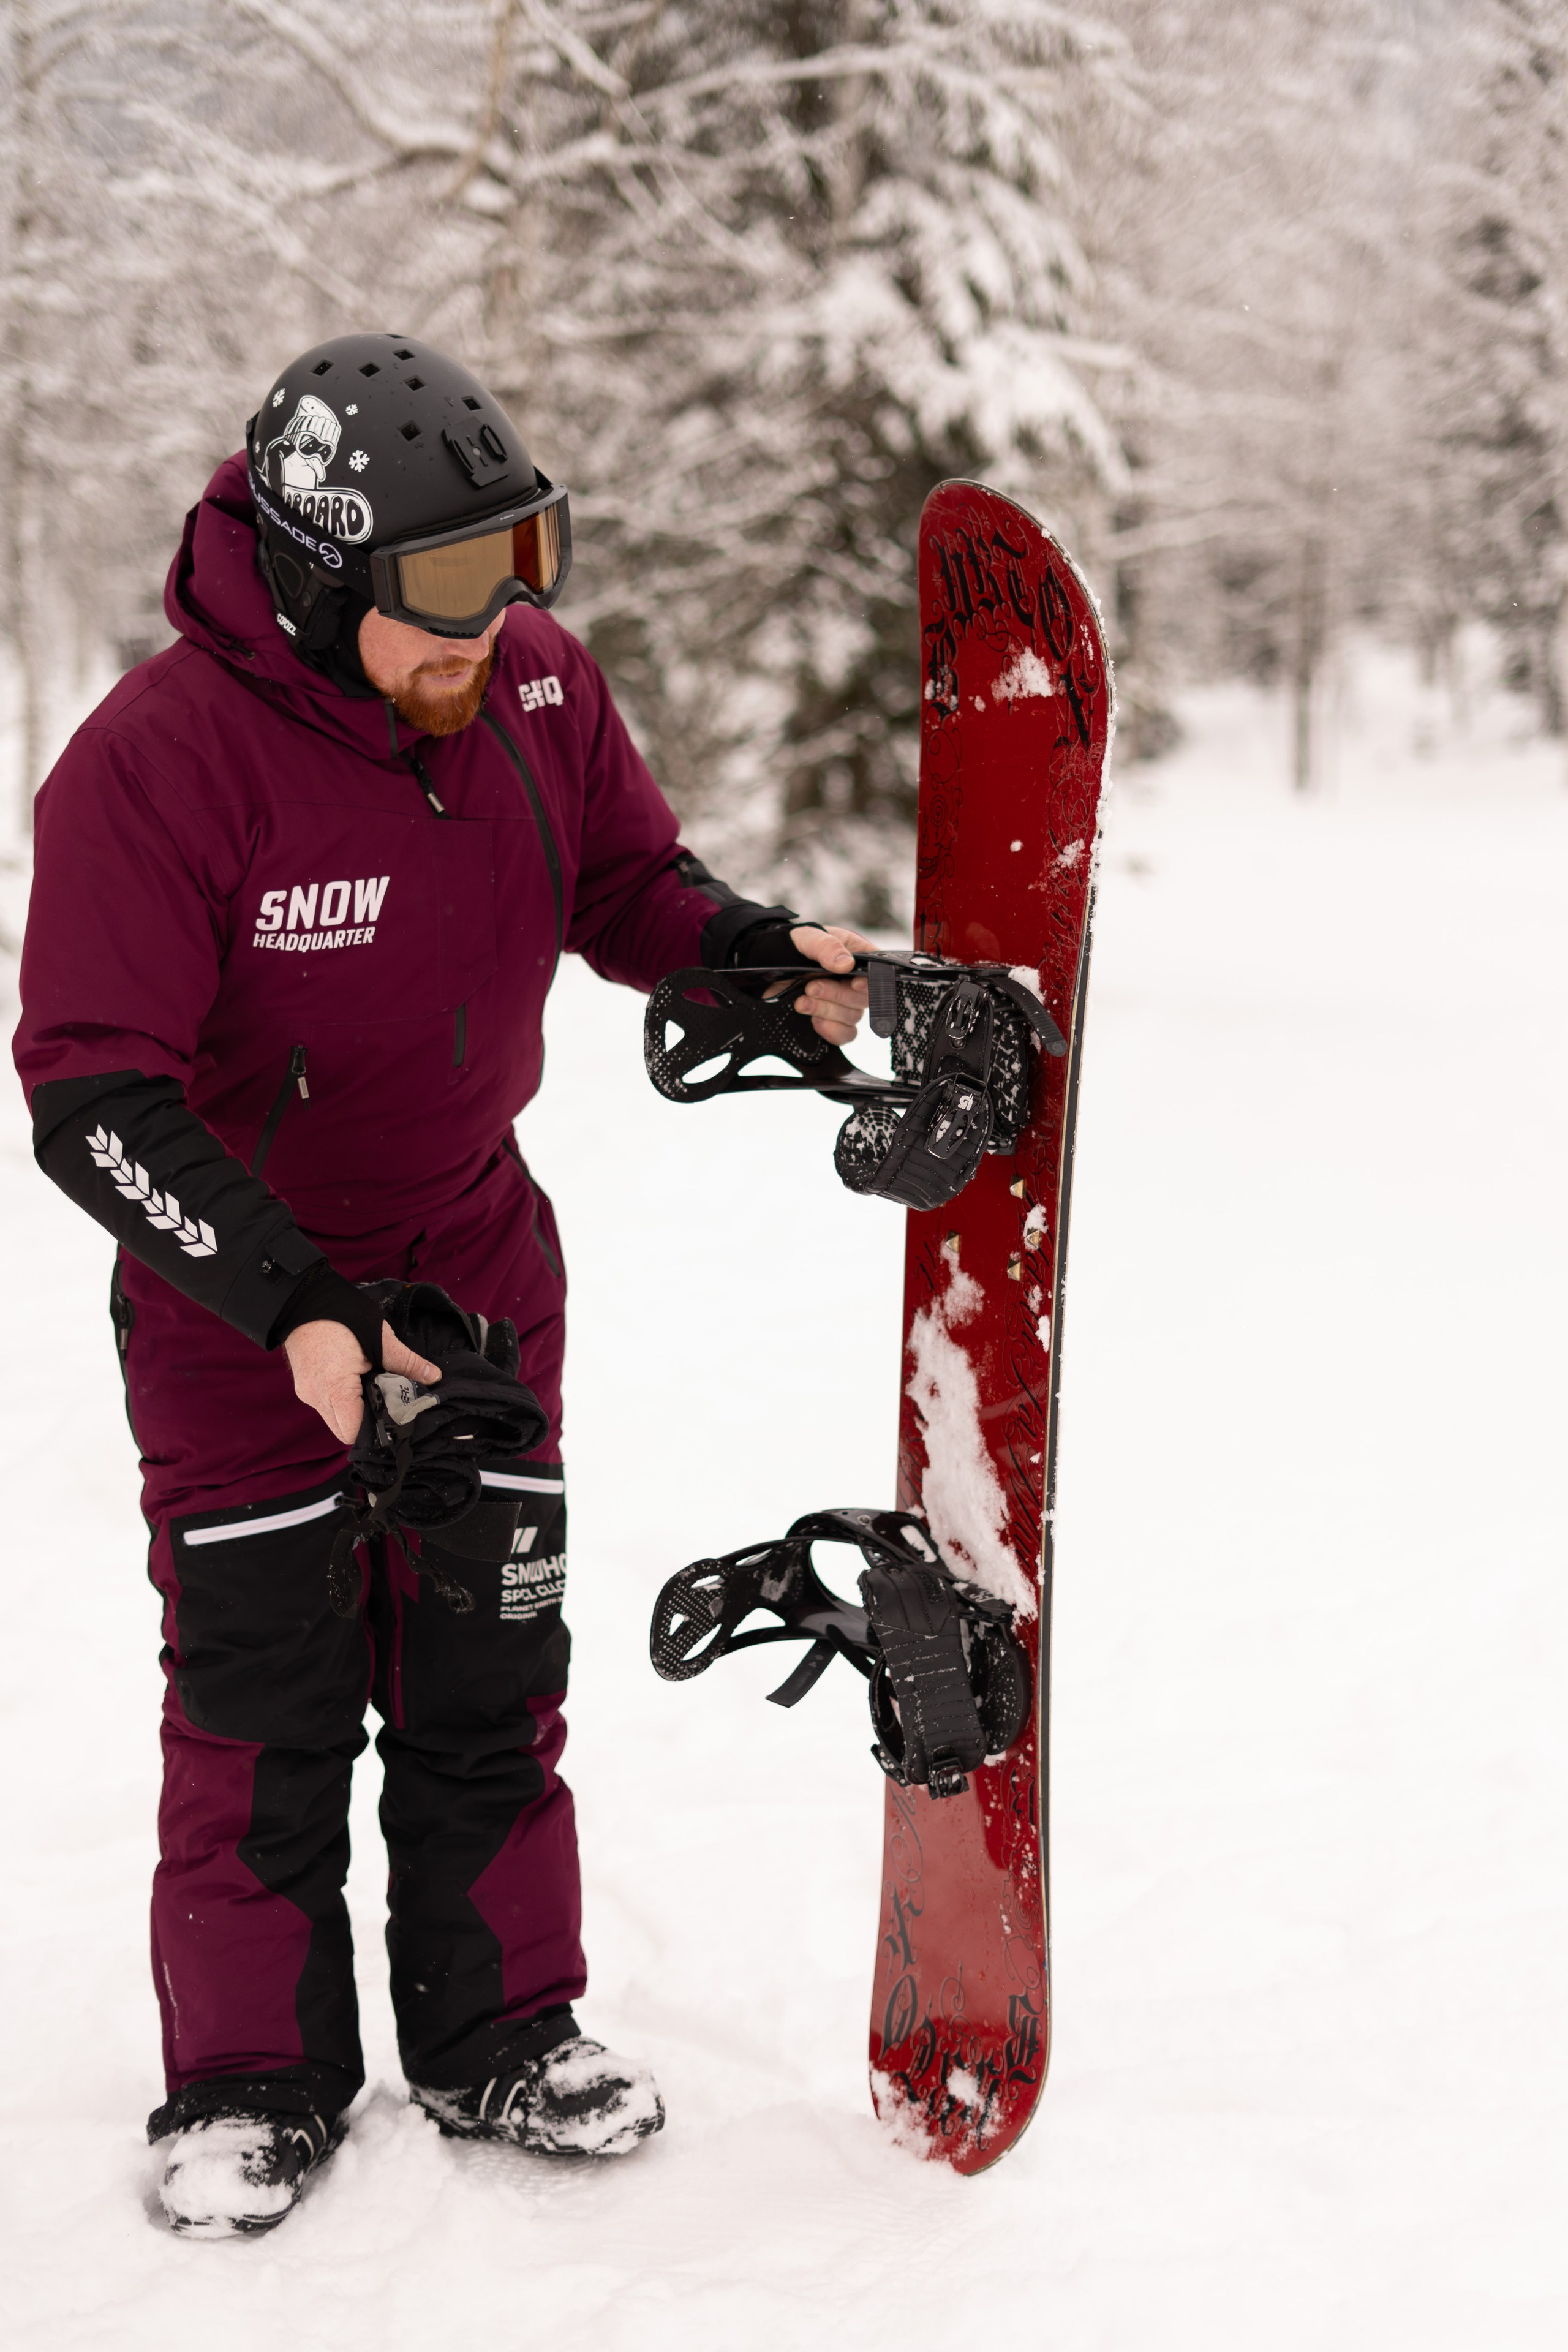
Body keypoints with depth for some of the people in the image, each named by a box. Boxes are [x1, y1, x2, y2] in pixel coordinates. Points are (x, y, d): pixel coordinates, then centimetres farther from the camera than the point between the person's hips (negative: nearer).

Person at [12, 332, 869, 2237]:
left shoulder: (534, 682, -11)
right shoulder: (153, 762, -27)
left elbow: (626, 884, 8)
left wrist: (761, 952, -14)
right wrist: (293, 1309, -36)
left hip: (474, 1253, 4)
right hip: (233, 1289, -4)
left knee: (489, 1664, 10)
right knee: (263, 1690, 1)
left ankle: (497, 2037, 26)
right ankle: (253, 2080, 19)